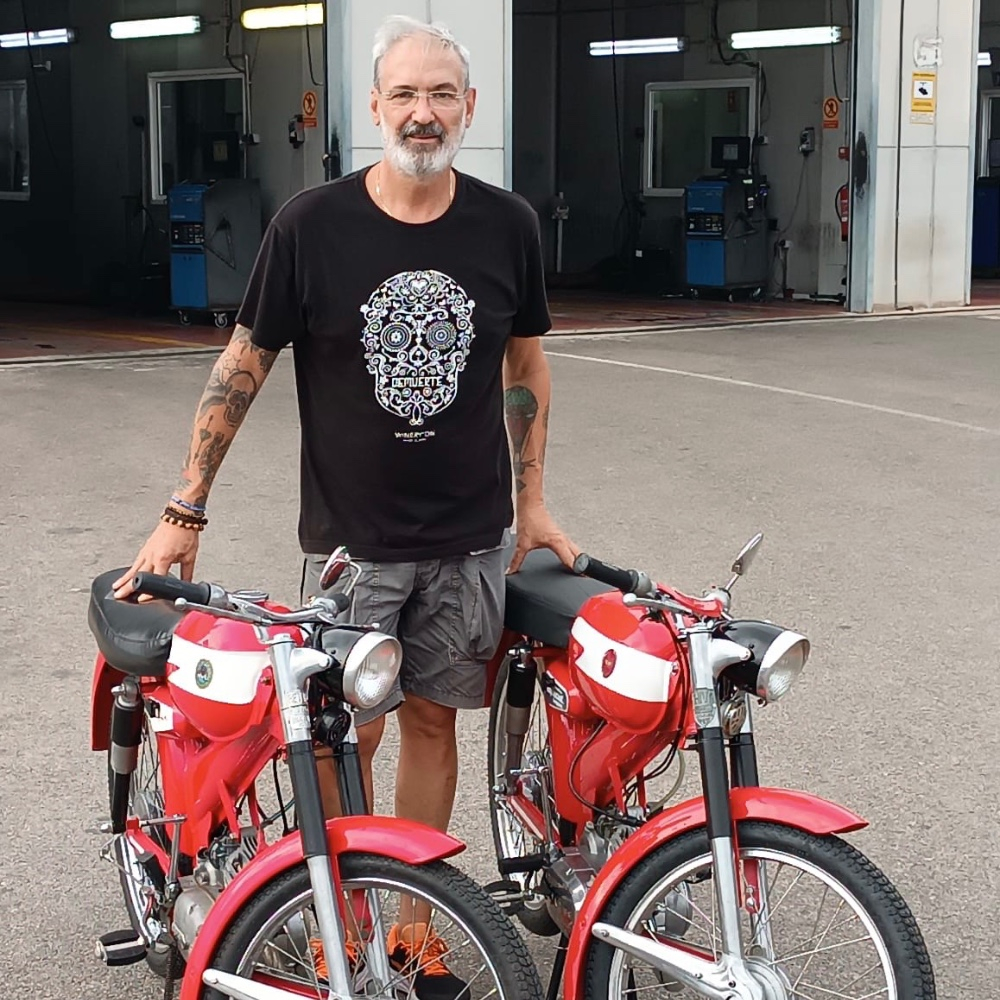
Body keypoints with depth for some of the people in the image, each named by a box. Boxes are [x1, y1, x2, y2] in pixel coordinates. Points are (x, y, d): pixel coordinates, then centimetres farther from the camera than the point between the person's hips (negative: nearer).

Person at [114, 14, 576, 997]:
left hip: (470, 537, 2)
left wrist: (532, 502, 11)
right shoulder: (311, 225, -9)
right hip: (350, 537, -2)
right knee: (345, 732, 1)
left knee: (431, 721, 9)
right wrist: (183, 513, -4)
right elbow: (243, 363, -2)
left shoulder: (506, 224, -2)